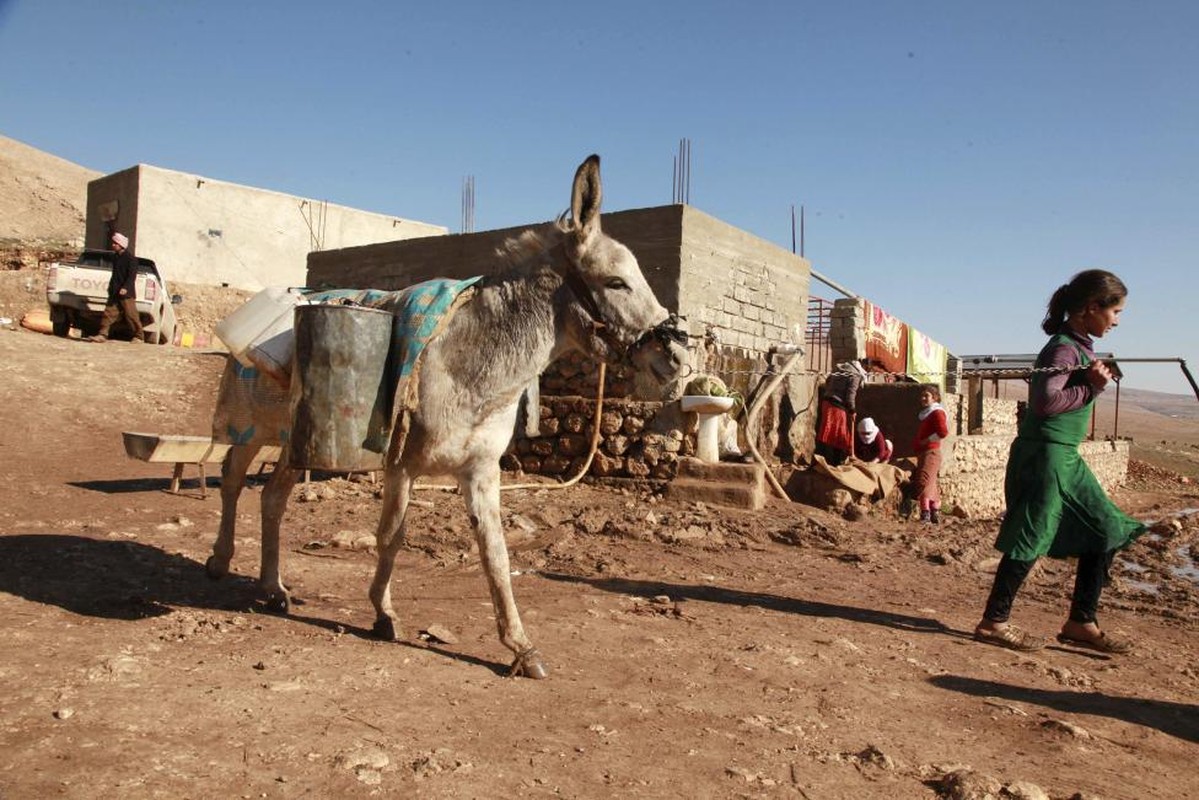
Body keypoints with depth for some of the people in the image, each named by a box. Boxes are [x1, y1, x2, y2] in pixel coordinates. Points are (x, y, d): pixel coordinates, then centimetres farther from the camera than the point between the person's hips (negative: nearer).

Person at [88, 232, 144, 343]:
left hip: (126, 293, -8)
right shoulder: (116, 258, 17)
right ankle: (102, 335, 0)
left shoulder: (130, 258, -9)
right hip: (114, 293, 8)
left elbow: (132, 275, -16)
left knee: (131, 315, -3)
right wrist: (111, 287, 24)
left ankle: (138, 336, 7)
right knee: (109, 313, 1)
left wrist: (125, 288, -25)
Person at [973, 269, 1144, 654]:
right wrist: (1091, 388, -16)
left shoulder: (1080, 346, 15)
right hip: (1045, 455, -10)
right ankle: (993, 622, 7)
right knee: (1031, 538, -4)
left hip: (1065, 457, 10)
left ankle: (1081, 622, 21)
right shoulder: (1064, 349, -15)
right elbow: (1045, 399, -27)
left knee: (1105, 531, 12)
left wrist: (1095, 379, -2)